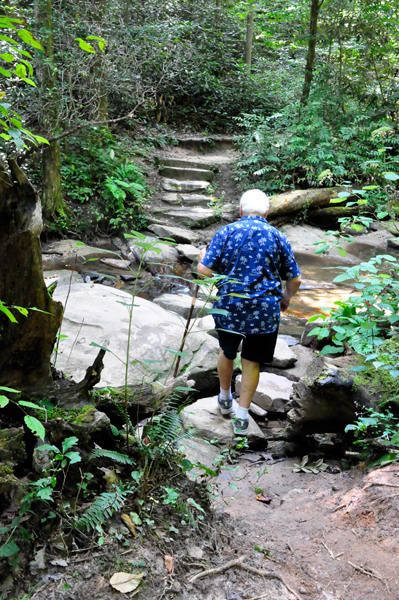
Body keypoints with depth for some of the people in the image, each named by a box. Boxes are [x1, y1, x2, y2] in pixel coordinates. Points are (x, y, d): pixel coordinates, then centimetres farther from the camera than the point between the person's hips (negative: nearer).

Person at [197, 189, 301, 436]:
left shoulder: (227, 232, -3)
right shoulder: (277, 237, 1)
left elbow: (205, 270, -7)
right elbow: (295, 279, 4)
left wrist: (202, 257, 16)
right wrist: (286, 299, 24)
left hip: (228, 307, 1)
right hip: (264, 312, 0)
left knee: (227, 352, 23)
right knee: (252, 363, 10)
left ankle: (225, 399, 43)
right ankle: (242, 417, 12)